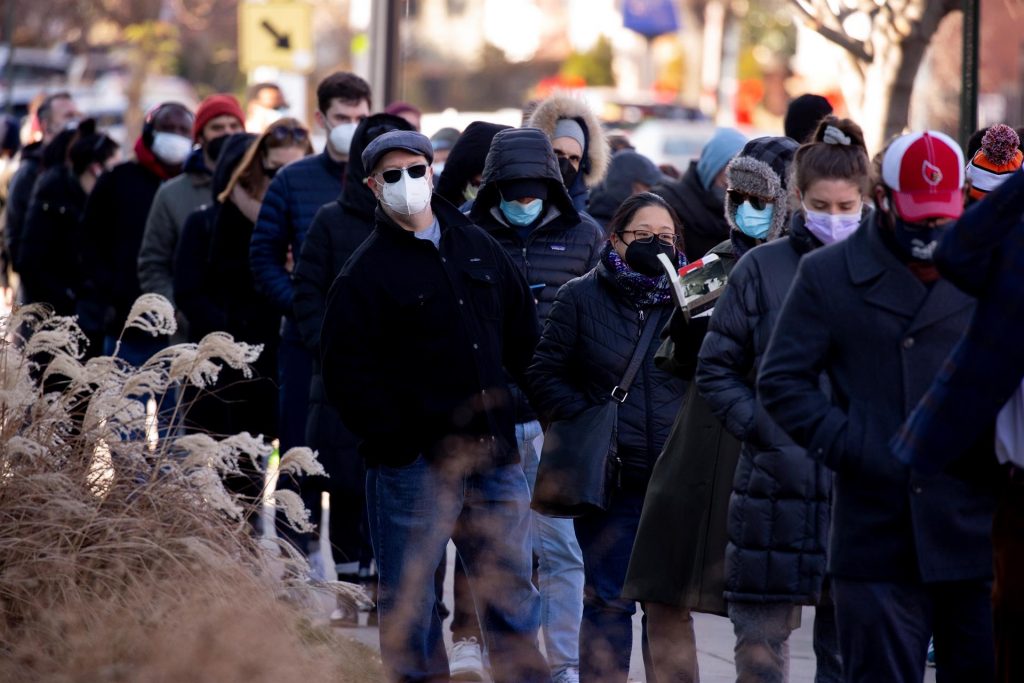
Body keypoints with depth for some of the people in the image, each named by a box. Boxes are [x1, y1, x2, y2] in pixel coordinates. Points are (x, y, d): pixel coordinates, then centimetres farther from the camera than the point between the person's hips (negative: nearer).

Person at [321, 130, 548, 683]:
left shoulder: (476, 247, 12)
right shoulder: (368, 270, -5)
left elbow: (523, 336, 21)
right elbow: (347, 369, -10)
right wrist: (392, 441, -14)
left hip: (492, 451, 5)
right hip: (416, 464, -5)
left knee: (510, 585, 11)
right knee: (409, 596, 1)